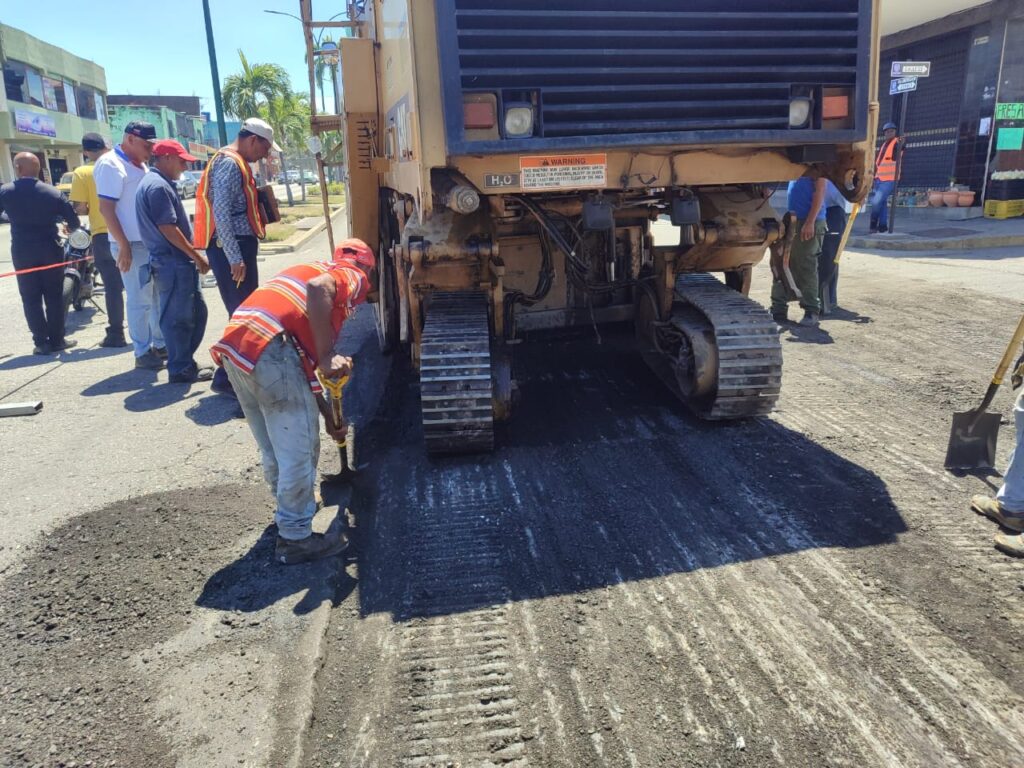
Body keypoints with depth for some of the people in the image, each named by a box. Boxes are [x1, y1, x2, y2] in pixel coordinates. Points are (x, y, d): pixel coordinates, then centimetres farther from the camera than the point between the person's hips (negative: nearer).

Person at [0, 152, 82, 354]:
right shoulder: (53, 193, -4)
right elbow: (74, 221, 2)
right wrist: (67, 229, 24)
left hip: (22, 252, 0)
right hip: (50, 250, 0)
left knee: (31, 299, 6)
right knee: (54, 297, 8)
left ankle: (42, 343, 4)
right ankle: (57, 340, 11)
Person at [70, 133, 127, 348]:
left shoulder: (82, 172, -4)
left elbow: (79, 209, -8)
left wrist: (93, 209, 11)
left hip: (103, 235, -2)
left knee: (113, 287, 2)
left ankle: (116, 334, 5)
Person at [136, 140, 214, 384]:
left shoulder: (159, 183, 18)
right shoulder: (158, 186, -14)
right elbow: (167, 228, -20)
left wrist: (193, 256, 19)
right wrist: (197, 256, -15)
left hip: (179, 261, 10)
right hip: (172, 263, -10)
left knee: (196, 312, 16)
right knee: (178, 317, -3)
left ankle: (185, 361, 24)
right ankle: (181, 369, 6)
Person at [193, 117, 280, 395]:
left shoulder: (236, 163, 19)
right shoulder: (229, 163, -13)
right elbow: (221, 214, -21)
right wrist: (235, 258, -23)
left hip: (238, 247, 10)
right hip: (232, 249, -10)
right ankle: (226, 378, -3)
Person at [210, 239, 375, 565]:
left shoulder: (311, 269, 35)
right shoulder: (352, 277, 11)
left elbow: (304, 357, 36)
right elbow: (318, 290, -17)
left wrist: (328, 415, 41)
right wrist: (327, 358, -17)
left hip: (235, 348, 9)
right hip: (270, 349, -9)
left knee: (275, 447, 25)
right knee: (299, 449, 5)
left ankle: (291, 507, 44)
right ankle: (296, 538, 16)